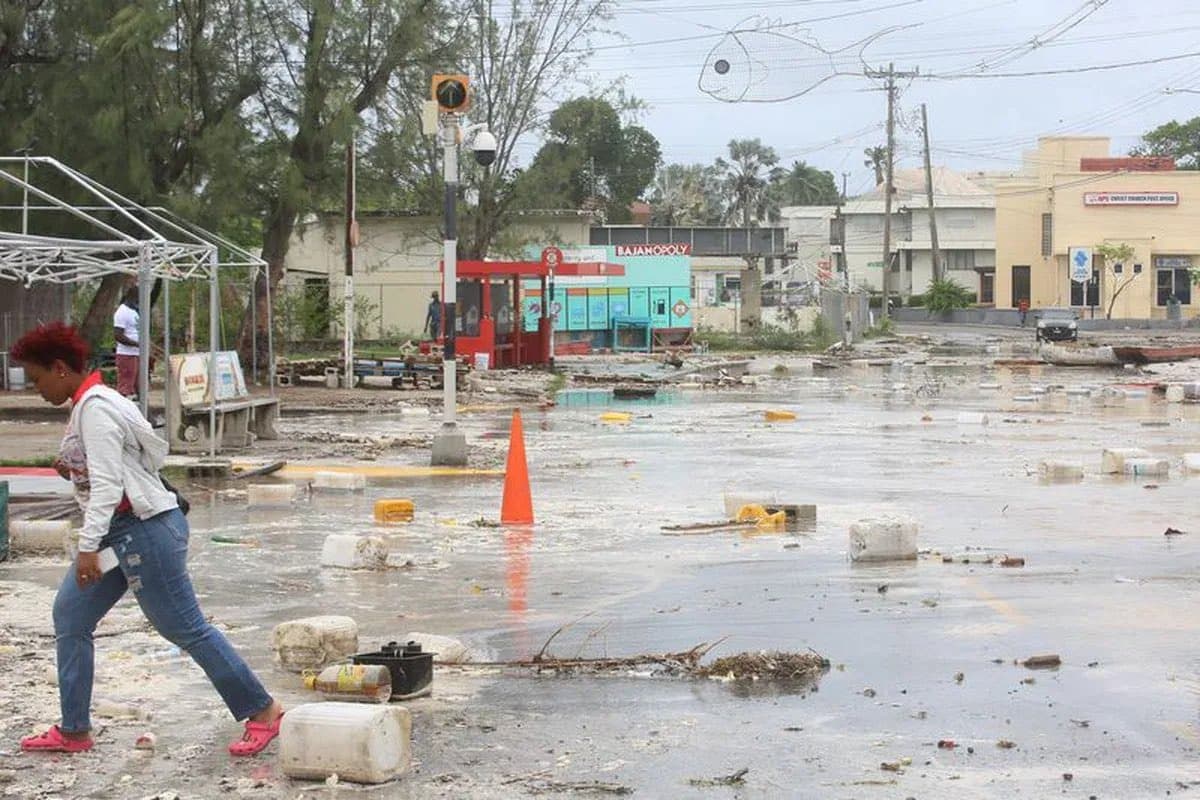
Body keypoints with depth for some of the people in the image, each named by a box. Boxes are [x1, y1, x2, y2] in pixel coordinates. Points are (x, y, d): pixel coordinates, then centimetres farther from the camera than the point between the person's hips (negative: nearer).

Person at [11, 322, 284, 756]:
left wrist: (88, 547, -28)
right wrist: (73, 469, 9)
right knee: (69, 618, 11)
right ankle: (73, 731, 18)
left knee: (185, 627, -5)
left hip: (145, 528, -11)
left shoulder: (95, 408, -17)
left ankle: (263, 711, 4)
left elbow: (107, 484, -24)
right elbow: (155, 450, 18)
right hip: (118, 531, 11)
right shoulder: (86, 404, 13)